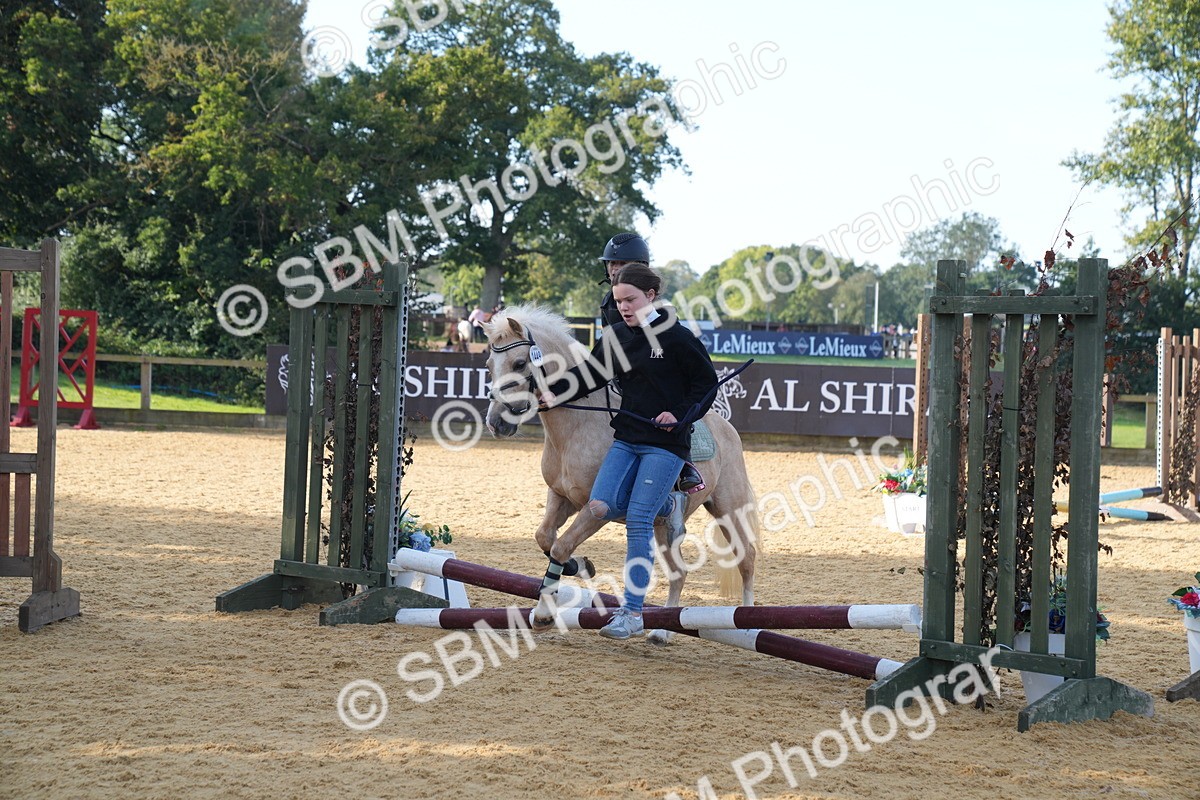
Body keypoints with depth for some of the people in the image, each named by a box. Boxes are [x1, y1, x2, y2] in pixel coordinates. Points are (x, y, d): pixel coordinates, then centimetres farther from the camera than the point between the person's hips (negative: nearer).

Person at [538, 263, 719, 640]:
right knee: (601, 506, -10)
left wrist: (681, 415, -16)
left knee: (638, 522, -11)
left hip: (666, 442, -6)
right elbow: (589, 374, 8)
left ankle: (633, 613, -6)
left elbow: (707, 383, -3)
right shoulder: (618, 337, 9)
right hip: (627, 438, 6)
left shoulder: (676, 336, -8)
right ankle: (669, 505, 18)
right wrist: (554, 394, -7)